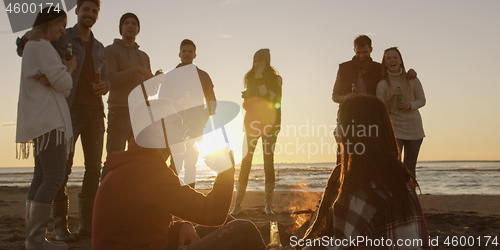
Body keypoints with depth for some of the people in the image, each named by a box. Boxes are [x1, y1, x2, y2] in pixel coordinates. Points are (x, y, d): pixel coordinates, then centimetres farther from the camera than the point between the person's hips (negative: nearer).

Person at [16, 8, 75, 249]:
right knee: (54, 177, -13)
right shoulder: (41, 45, -7)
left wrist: (64, 68, 12)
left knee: (42, 178, 7)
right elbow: (62, 84, -12)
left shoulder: (32, 46, 25)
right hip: (49, 120, -11)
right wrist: (69, 68, 7)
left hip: (41, 121, 11)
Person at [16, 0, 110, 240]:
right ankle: (60, 225, -3)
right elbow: (23, 50, 6)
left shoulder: (99, 48, 20)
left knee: (94, 166, 3)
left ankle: (87, 223, 10)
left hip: (94, 110, 5)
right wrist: (27, 36, -17)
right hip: (69, 110, -5)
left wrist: (105, 86, -5)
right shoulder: (60, 38, 6)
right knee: (63, 165, -9)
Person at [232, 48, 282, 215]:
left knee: (268, 161, -4)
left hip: (269, 123, -2)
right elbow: (247, 102, 15)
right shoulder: (250, 77, 15)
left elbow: (275, 101, -8)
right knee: (246, 159, -7)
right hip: (252, 122, 2)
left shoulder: (275, 79, 6)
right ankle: (238, 203, -6)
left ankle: (269, 205, 0)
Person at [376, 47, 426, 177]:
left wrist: (410, 105, -14)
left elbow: (422, 100, 7)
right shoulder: (382, 85, -5)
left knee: (410, 167, 8)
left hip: (414, 128, 2)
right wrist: (391, 97, -22)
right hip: (393, 127, -2)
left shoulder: (412, 80, 0)